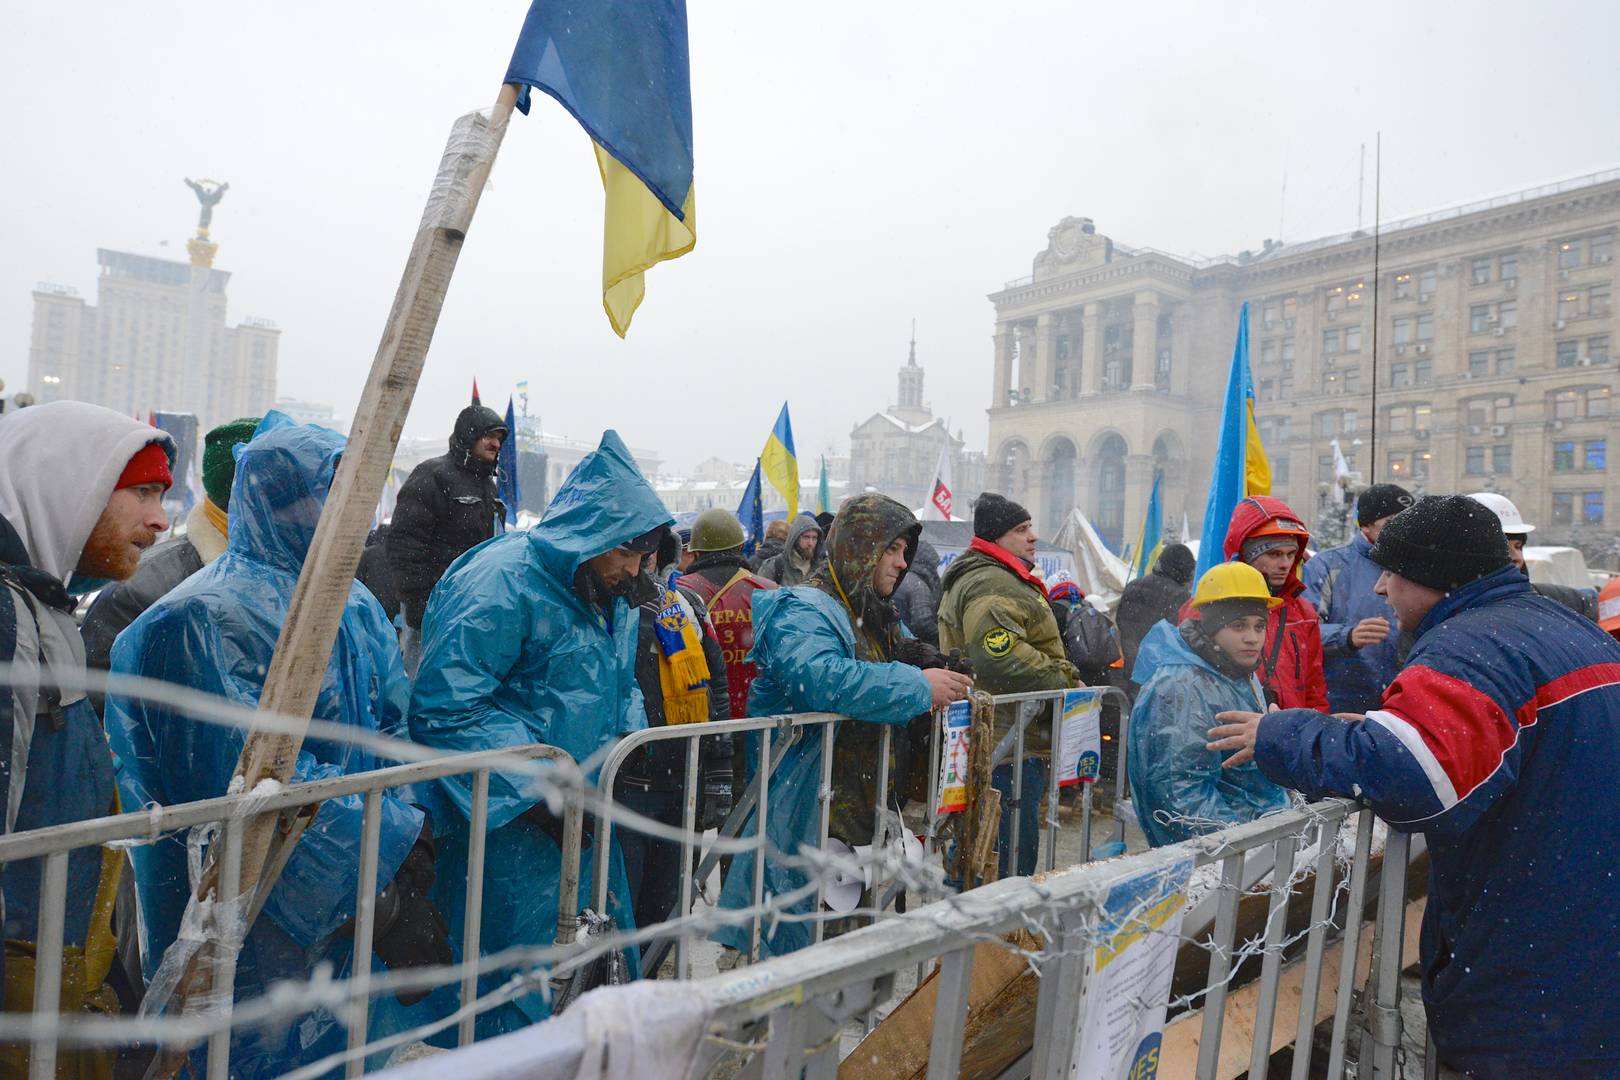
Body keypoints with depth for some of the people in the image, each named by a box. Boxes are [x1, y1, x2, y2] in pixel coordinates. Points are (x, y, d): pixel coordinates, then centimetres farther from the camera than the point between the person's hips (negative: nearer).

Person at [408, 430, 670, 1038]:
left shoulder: (612, 600, 9)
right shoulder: (503, 584, -19)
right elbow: (444, 708, -23)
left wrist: (629, 741, 1)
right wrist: (539, 795, -23)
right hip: (513, 830, -8)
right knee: (525, 990, 4)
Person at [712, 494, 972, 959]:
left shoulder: (880, 618, 17)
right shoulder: (802, 612, -15)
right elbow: (822, 677, -34)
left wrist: (948, 682, 5)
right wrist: (919, 685, -26)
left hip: (866, 802, 9)